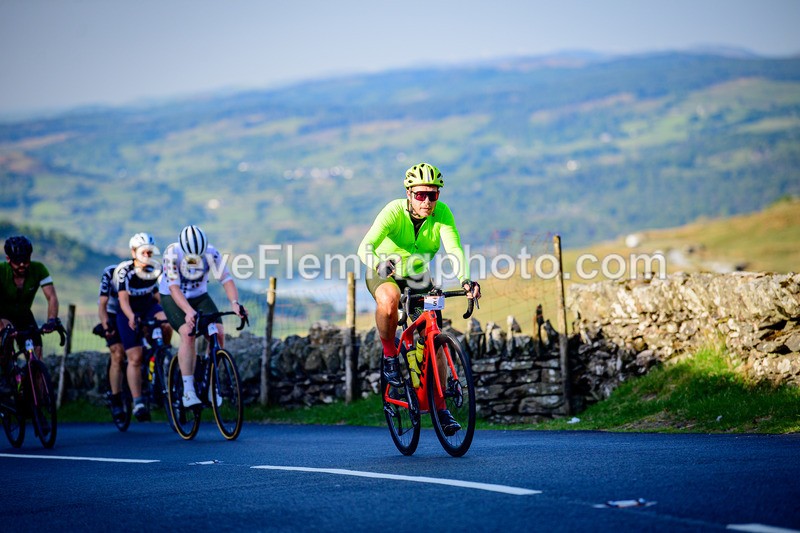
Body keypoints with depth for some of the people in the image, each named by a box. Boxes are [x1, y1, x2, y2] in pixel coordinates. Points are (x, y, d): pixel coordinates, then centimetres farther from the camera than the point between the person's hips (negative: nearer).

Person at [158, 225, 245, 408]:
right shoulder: (172, 253, -28)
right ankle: (188, 391, -26)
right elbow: (174, 287, -35)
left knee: (218, 332, -18)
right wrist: (188, 311, -50)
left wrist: (234, 302, -44)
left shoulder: (211, 253, -21)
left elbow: (227, 279, -25)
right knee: (188, 333, -28)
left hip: (199, 296, 3)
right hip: (172, 297, -3)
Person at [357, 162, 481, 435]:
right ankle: (389, 354, -12)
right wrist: (378, 263, -62)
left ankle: (440, 408, 8)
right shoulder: (394, 211, -28)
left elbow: (455, 249, -32)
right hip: (385, 272, -3)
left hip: (418, 276, 3)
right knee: (389, 300, -39)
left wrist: (466, 280, -51)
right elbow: (366, 246, -40)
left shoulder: (442, 213, -21)